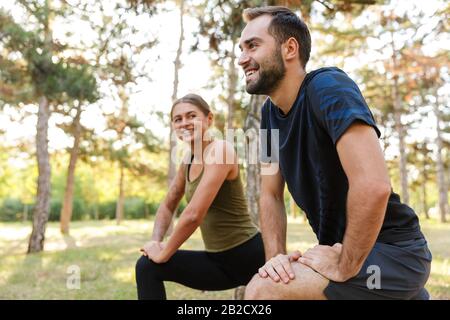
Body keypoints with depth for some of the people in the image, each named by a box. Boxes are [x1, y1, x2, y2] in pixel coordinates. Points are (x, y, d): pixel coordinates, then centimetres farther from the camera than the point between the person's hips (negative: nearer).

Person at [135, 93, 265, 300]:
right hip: (218, 259, 8)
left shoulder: (219, 149, -18)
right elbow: (168, 206, 20)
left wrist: (163, 254, -12)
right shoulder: (188, 162, 9)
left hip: (249, 255, -8)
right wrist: (155, 243, 2)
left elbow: (194, 214, -25)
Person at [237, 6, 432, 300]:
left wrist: (345, 268, -21)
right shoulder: (270, 113, 5)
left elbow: (374, 185, -32)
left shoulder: (328, 87, -20)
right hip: (343, 251, 8)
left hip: (393, 253, -8)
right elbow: (271, 195, 8)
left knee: (263, 290, -24)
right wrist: (276, 257, -6)